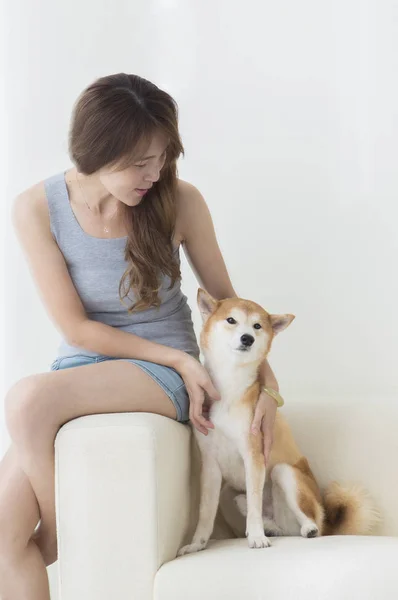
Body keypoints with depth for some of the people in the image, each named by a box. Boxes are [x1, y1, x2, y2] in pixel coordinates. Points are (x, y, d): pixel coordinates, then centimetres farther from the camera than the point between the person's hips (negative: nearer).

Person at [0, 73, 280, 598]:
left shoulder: (179, 201, -9)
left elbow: (225, 299, 5)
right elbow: (77, 328, -7)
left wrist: (268, 385, -3)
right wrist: (179, 359, -13)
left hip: (161, 375, -2)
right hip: (81, 368, 2)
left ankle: (60, 541, -7)